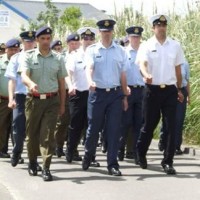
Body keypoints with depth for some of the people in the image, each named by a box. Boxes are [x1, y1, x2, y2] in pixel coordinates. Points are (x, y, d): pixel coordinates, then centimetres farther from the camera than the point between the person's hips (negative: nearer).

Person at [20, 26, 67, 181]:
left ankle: (46, 168, -7)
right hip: (34, 99, 0)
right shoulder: (29, 57, 1)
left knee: (48, 135, -7)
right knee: (32, 133, 9)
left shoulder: (58, 59, 7)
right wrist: (31, 84, -37)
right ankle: (32, 162, 29)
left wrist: (62, 104, 10)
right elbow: (24, 75, -14)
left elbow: (61, 83, 11)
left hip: (52, 100, 0)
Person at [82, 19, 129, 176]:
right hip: (97, 92, -1)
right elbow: (89, 67, -16)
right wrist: (90, 81, -36)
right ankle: (88, 156, 30)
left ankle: (112, 164, 4)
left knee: (114, 129, -1)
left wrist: (125, 96, 10)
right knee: (94, 127, 6)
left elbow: (123, 75, 10)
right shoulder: (92, 50, 1)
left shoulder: (121, 51, 7)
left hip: (115, 94, 2)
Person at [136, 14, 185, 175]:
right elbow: (142, 64, -17)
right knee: (149, 125, 9)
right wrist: (146, 75, -39)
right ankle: (141, 154, 32)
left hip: (170, 90, 2)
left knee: (172, 126, -4)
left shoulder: (175, 46, 6)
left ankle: (168, 161, 3)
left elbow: (178, 69, 13)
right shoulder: (146, 46, -2)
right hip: (152, 89, -2)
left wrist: (179, 90, 17)